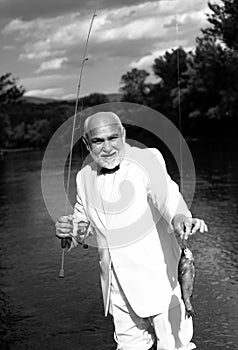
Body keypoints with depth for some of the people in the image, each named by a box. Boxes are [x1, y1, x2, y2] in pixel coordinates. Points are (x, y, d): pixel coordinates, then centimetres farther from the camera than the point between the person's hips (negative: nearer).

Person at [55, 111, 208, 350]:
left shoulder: (147, 161, -15)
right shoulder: (85, 177, 3)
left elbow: (165, 193, -34)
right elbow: (84, 218, 16)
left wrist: (180, 217, -56)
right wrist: (71, 230, -8)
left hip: (157, 277, -5)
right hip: (116, 284, 5)